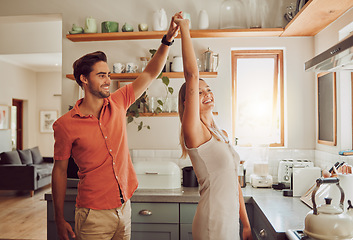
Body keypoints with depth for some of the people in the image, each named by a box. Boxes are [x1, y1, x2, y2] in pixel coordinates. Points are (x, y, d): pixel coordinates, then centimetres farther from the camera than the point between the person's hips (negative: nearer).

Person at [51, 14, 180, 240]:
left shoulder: (118, 103, 0)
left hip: (124, 207, 5)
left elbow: (150, 74, -1)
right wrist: (60, 220, -2)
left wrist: (167, 40, -13)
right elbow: (60, 170, -4)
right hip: (93, 215, -4)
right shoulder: (65, 125, -11)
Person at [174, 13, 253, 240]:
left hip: (231, 221, 7)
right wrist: (184, 28, -19)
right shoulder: (194, 132, -14)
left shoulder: (222, 135, 8)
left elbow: (233, 180, 11)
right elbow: (192, 76, -23)